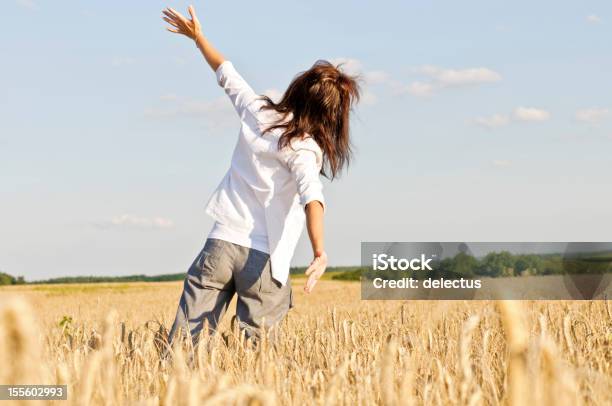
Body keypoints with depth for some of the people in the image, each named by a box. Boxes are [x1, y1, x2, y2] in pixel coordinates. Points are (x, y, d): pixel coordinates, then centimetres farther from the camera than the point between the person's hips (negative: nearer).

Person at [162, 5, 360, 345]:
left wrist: (197, 35, 39)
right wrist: (319, 253, -37)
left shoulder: (257, 111, 6)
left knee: (186, 337, 1)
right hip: (262, 258, -4)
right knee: (253, 344, 2)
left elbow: (226, 74, 22)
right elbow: (311, 197, -26)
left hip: (221, 241, 4)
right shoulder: (305, 149, -9)